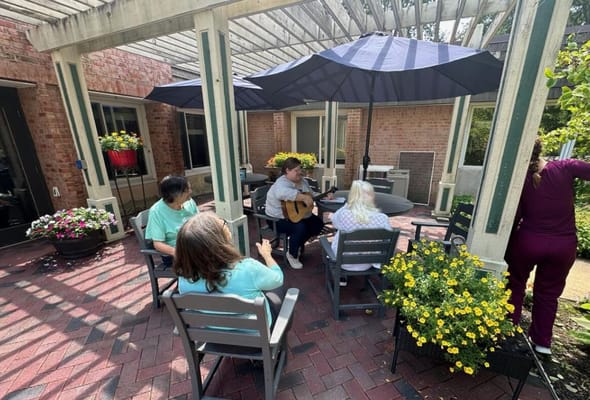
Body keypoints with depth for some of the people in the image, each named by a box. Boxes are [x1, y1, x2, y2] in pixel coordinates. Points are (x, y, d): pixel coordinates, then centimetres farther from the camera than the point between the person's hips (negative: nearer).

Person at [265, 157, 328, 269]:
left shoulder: (302, 181, 5)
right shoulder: (282, 183, -25)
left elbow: (312, 195, 17)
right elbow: (283, 193, -49)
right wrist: (304, 198, -46)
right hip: (279, 218, -9)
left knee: (318, 223, 2)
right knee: (300, 227, -32)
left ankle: (299, 244, 18)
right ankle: (292, 255, -6)